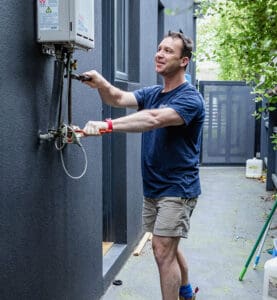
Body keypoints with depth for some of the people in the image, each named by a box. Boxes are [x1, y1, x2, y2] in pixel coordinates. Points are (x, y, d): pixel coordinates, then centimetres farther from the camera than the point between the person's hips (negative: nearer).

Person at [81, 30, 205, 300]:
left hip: (177, 188, -8)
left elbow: (154, 118, -34)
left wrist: (107, 125, -44)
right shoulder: (151, 94, 9)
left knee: (163, 251, -9)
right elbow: (119, 99, -9)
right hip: (152, 187, 8)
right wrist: (102, 85, -30)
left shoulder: (190, 98, -15)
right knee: (168, 247, 20)